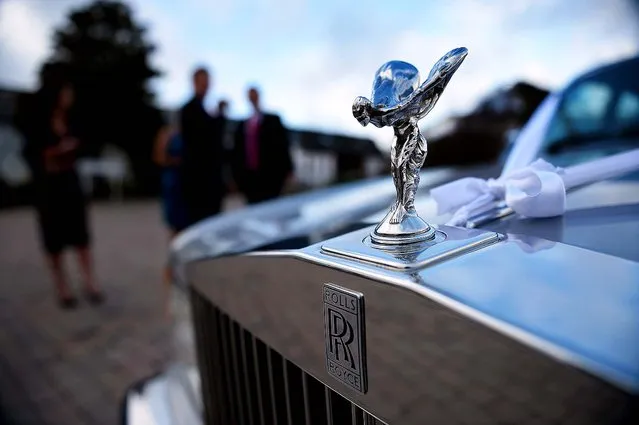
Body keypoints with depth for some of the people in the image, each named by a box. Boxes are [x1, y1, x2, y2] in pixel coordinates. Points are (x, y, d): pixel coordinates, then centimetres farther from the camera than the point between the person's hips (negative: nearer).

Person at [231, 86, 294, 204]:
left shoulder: (273, 120, 5)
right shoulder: (242, 125, 14)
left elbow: (282, 146, 0)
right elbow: (237, 153, 14)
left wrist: (287, 171, -6)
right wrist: (237, 178, 10)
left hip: (269, 176, -3)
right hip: (249, 178, 3)